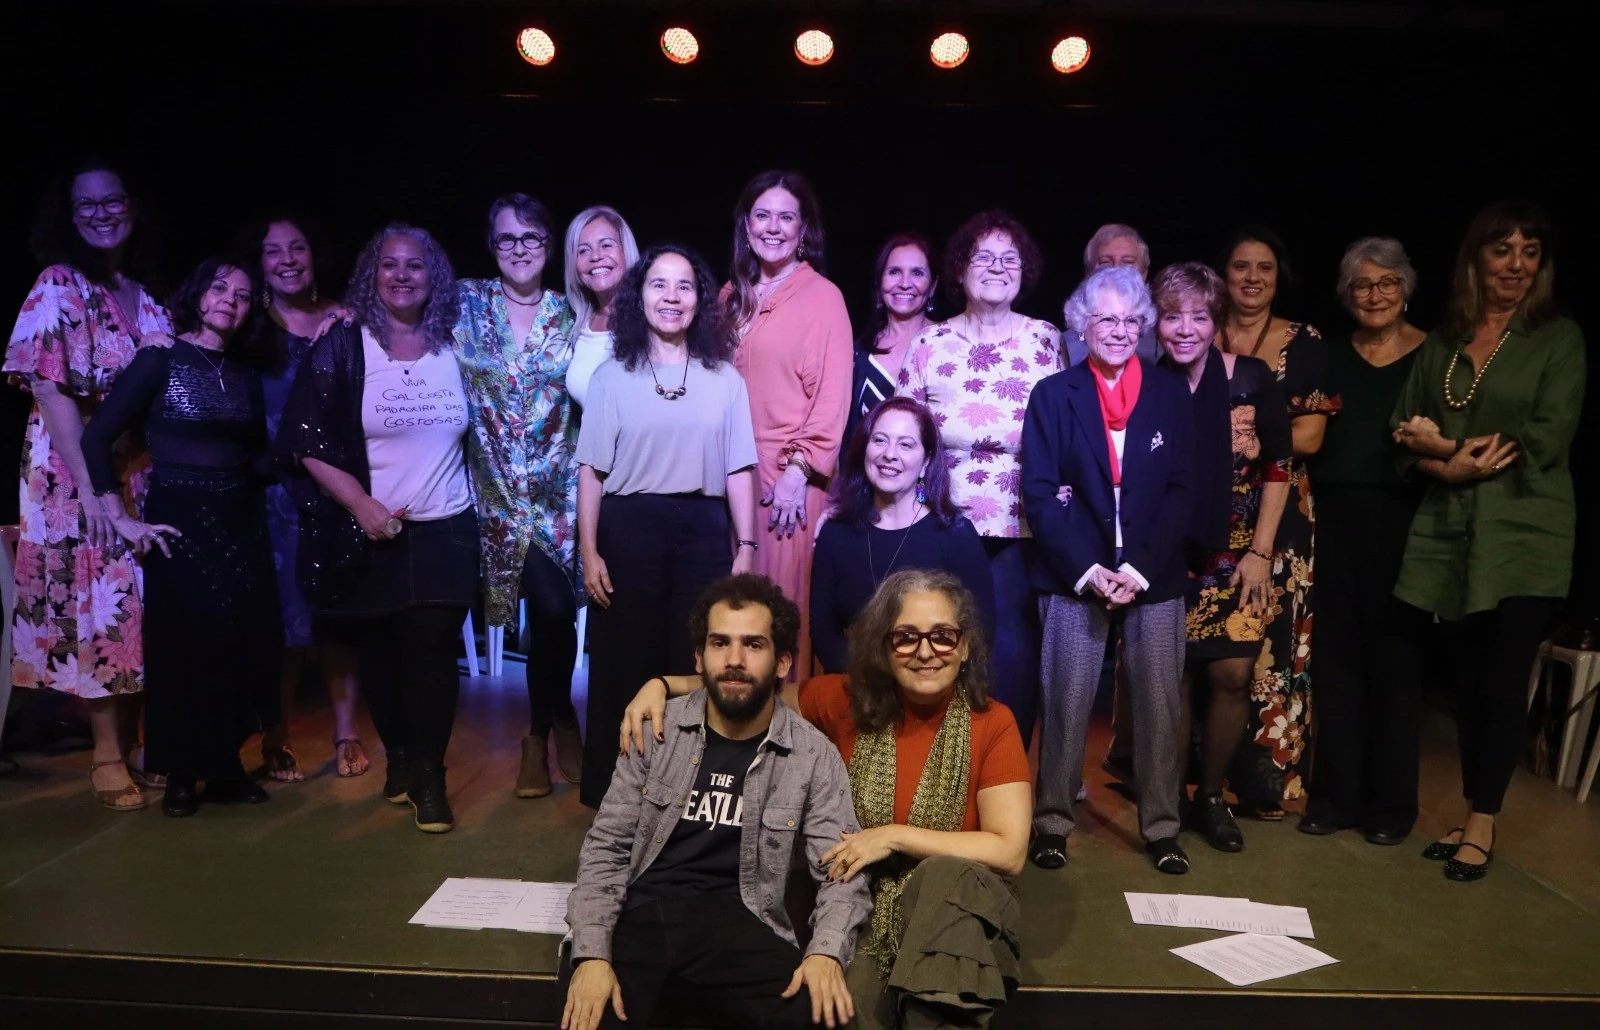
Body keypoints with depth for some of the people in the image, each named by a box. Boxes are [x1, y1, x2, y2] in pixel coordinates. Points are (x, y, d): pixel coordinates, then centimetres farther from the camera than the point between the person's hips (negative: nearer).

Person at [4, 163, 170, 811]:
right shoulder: (58, 286, -6)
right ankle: (107, 756, 7)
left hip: (141, 472, 5)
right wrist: (89, 488, -21)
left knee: (141, 604, 7)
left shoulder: (146, 298, 11)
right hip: (73, 473, -5)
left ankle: (134, 741, 20)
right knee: (96, 602, -3)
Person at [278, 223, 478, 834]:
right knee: (380, 653, 10)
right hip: (370, 534, -1)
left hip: (445, 532, 1)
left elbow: (479, 433, 17)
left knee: (432, 651, -5)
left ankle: (429, 777, 8)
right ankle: (398, 758, 30)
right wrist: (361, 504, -15)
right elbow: (307, 442, -6)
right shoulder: (342, 349, -3)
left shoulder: (455, 349, 5)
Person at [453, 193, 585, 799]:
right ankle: (557, 722, 21)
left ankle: (543, 731, 21)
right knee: (552, 604, -5)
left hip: (559, 483, 1)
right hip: (499, 487, -1)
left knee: (555, 609, -4)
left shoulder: (570, 315, 7)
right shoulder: (466, 302, 4)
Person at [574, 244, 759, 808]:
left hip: (702, 530, 1)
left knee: (699, 664, 3)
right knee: (628, 662, 5)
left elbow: (738, 470, 7)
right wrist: (589, 552, -6)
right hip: (628, 529, -1)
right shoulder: (612, 376, 5)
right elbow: (591, 471, 1)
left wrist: (746, 549, 1)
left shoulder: (724, 378, 8)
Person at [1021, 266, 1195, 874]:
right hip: (1075, 577, -1)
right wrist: (1088, 570, -10)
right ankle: (1052, 821, 14)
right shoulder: (1054, 394, 4)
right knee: (1065, 704, 1)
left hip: (1154, 579, 2)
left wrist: (1138, 569, -8)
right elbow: (1039, 493, -1)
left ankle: (1161, 826, 17)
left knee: (1159, 706, 4)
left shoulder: (1171, 393, 8)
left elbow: (1181, 489, 3)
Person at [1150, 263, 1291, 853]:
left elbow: (1277, 469, 1)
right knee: (1172, 678, 0)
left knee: (1233, 675, -3)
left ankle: (1211, 797, 17)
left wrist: (1261, 552, -3)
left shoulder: (1252, 380, -5)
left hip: (1236, 558, 1)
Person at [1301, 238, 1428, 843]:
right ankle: (1335, 793, 17)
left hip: (1401, 519, -3)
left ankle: (1392, 801, 15)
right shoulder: (1331, 356, 12)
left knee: (1394, 657, 3)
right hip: (1335, 517, 3)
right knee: (1337, 654, 7)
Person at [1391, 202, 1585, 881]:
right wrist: (1451, 466, -11)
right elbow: (1407, 434, 7)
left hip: (1524, 536, -3)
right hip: (1453, 532, 3)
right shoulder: (1442, 341, 11)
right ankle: (1472, 817, 21)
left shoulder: (1560, 339, 0)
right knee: (1470, 680, 9)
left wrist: (1446, 444, -7)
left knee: (1502, 684, 1)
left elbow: (1546, 440, -10)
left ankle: (1483, 824, 15)